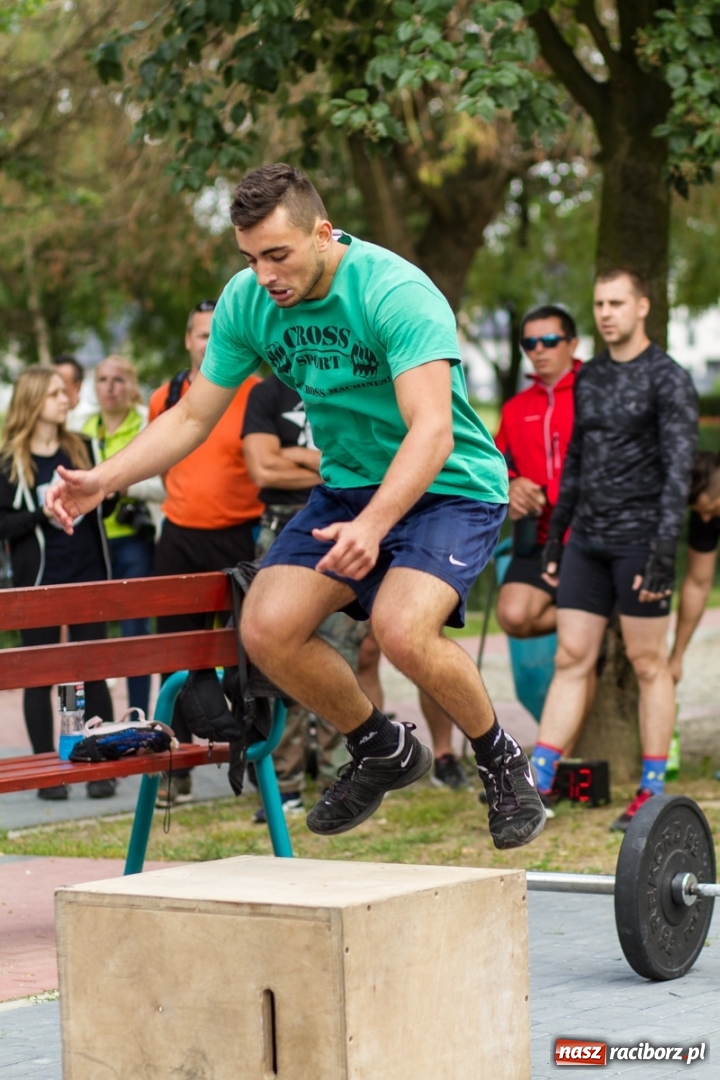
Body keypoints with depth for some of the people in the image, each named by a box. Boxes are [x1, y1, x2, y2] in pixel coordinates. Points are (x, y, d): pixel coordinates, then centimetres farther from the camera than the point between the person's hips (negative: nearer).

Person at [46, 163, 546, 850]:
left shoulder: (396, 293, -26)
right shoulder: (247, 302, -7)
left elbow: (432, 431, -35)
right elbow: (194, 416, 2)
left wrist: (373, 525, -50)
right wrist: (102, 480, -13)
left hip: (448, 486, -6)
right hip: (349, 485, 6)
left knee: (401, 626, -31)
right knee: (267, 630, -14)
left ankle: (502, 762, -4)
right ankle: (382, 751, 12)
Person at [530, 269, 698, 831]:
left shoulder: (668, 379, -5)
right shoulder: (589, 378, 14)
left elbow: (679, 468, -12)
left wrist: (665, 545, -19)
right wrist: (555, 533, 17)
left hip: (638, 541, -6)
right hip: (587, 541, 6)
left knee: (649, 664, 0)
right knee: (571, 659, 3)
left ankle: (653, 792, 5)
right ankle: (537, 784, 1)